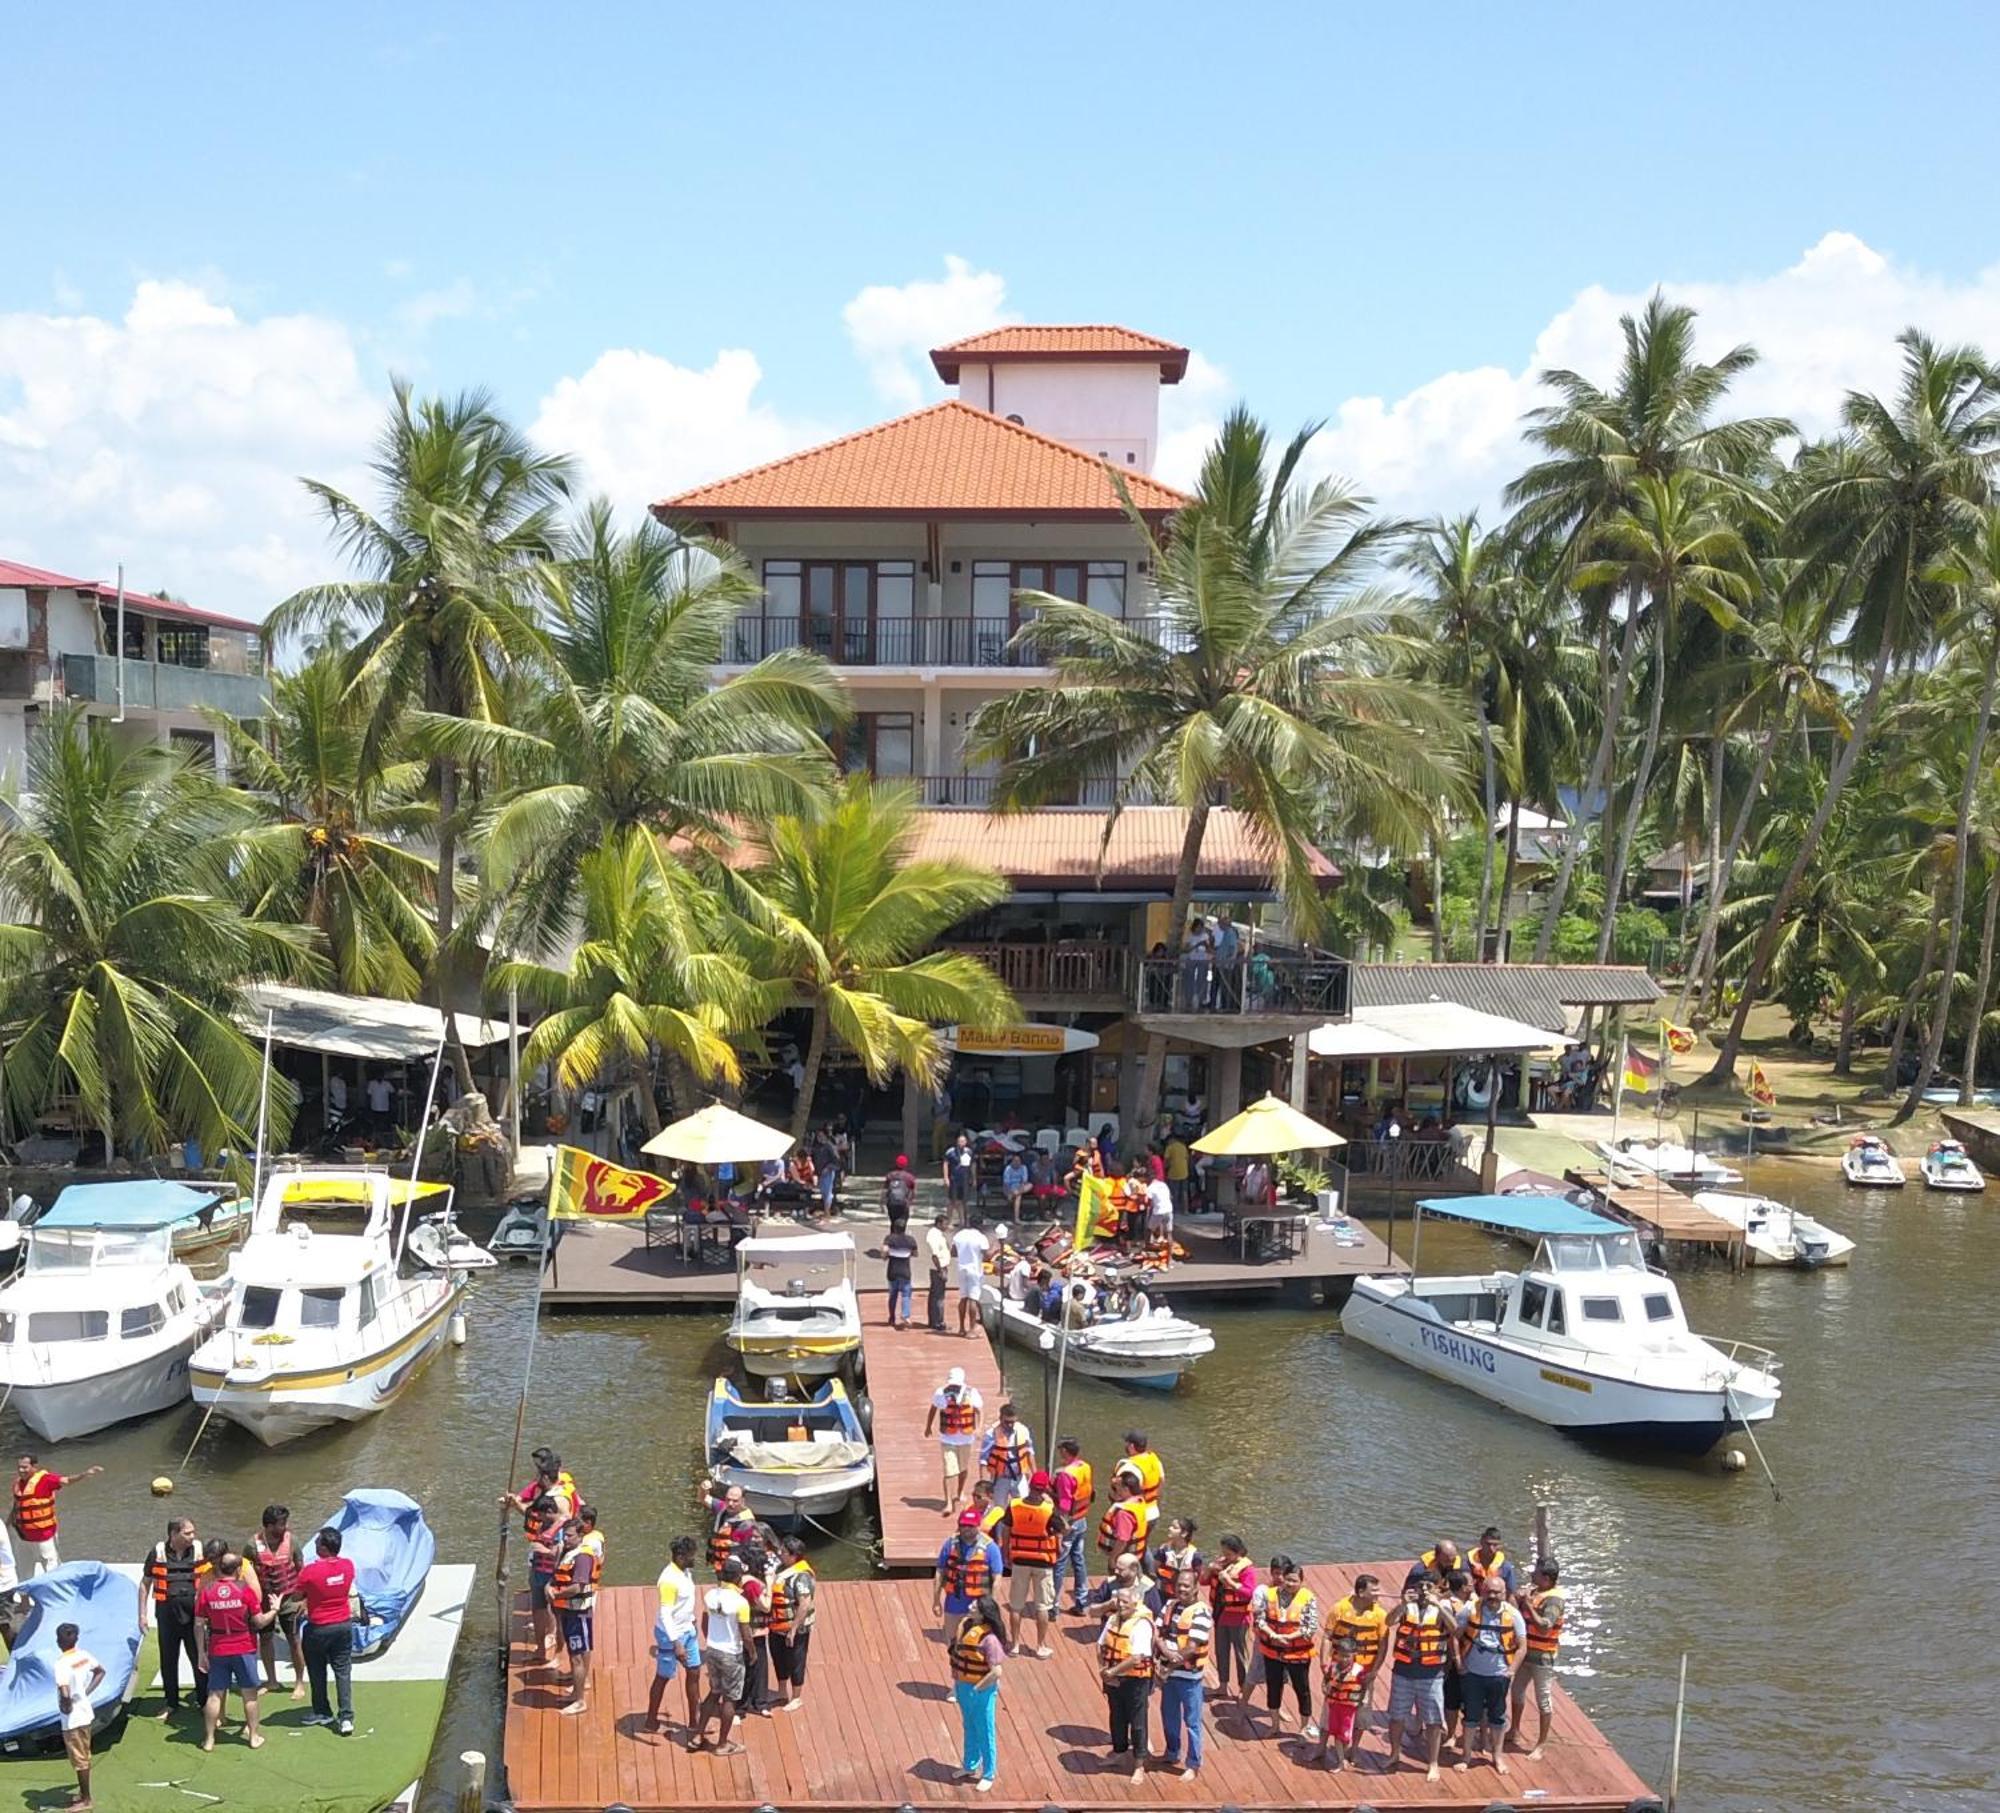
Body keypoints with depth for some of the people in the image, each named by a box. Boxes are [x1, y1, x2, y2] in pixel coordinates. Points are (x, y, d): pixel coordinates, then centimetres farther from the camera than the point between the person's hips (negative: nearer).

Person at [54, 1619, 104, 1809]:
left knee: (79, 1760, 6)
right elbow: (100, 1671, 14)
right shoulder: (84, 1655, -3)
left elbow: (65, 1694, -36)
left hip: (72, 1719, -8)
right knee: (84, 1756, 20)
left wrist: (65, 1707, -15)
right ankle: (83, 1793, 34)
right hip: (85, 1713, 8)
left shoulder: (62, 1664, -25)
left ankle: (85, 1799, 17)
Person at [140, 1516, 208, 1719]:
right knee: (168, 1661, 10)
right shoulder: (158, 1552, -3)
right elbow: (146, 1584, 5)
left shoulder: (199, 1550, -2)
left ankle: (203, 1700, 16)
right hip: (167, 1614, 0)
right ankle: (171, 1703, 25)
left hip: (194, 1613, 0)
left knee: (199, 1658, 3)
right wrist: (142, 1614, 1)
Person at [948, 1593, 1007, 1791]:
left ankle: (988, 1775, 24)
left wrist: (977, 1689, -17)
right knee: (969, 1729, 25)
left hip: (982, 1691, -8)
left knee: (985, 1733, 9)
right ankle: (969, 1766, 42)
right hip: (963, 1687, 8)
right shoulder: (965, 1624, -5)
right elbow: (949, 1631, 16)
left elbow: (996, 1672, -26)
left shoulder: (989, 1638, -27)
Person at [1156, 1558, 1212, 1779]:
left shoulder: (1201, 1612, -17)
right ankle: (1172, 1756, 39)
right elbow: (1158, 1634, 0)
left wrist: (1168, 1667, -14)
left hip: (1190, 1676, -7)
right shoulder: (1170, 1606, 5)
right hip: (1169, 1674, 7)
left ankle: (1193, 1765, 15)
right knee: (1169, 1717, 20)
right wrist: (1167, 1653, -20)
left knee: (1192, 1722, 4)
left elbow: (1192, 1649, -20)